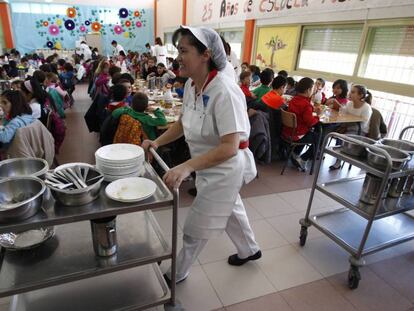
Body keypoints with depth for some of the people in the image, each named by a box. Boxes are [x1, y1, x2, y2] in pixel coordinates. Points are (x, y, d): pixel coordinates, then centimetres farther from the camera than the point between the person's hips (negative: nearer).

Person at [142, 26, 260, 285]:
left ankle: (177, 275, 35)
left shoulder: (224, 91, -30)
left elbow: (230, 147, -33)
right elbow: (184, 122, 9)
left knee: (195, 229, 8)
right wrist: (157, 142, -4)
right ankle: (250, 250, 55)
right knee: (229, 209, 28)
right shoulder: (192, 84, -4)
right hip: (209, 165, 8)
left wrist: (187, 167, -41)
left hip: (225, 169, -8)